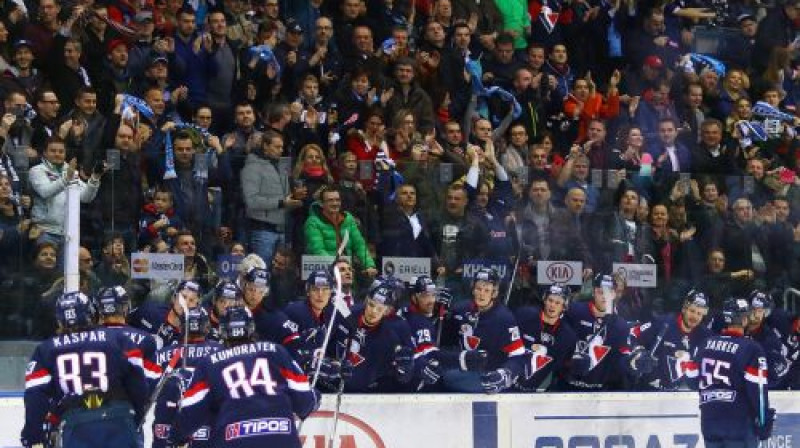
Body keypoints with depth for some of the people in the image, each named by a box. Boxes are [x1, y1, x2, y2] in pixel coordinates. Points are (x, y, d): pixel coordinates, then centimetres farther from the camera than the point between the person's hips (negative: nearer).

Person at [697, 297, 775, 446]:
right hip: (740, 425, -6)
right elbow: (757, 389, -14)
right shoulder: (750, 349, -12)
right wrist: (764, 422, -5)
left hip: (710, 423, 6)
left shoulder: (707, 345, 7)